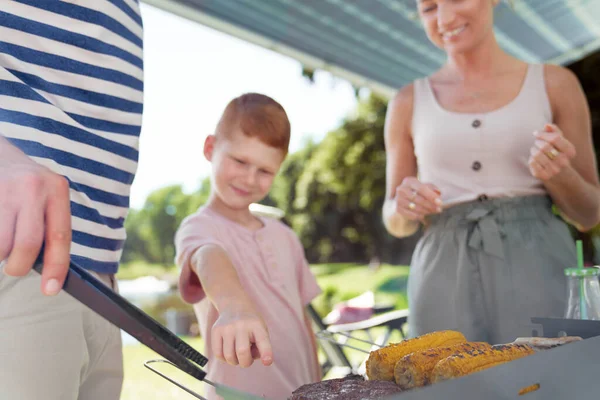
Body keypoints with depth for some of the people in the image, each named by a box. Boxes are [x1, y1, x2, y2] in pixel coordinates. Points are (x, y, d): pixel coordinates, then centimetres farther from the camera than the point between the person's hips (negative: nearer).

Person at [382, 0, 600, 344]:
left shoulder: (553, 83, 6)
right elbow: (396, 223, 13)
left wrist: (558, 174, -11)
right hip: (444, 277, 1)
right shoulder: (409, 102, 8)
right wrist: (404, 208, -9)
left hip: (538, 267, 0)